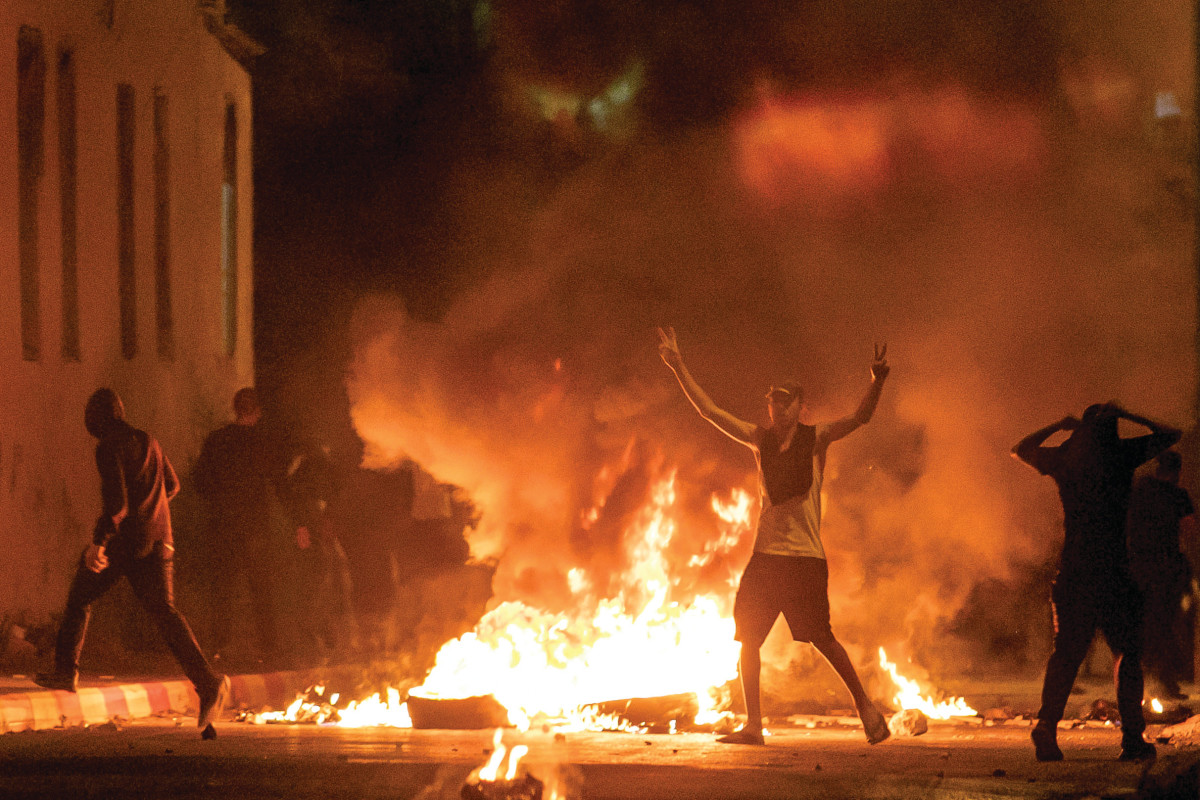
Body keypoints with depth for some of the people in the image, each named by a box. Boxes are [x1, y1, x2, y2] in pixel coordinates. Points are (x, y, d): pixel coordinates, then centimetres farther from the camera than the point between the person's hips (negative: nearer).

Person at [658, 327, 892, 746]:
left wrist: (877, 381, -33)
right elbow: (710, 411, 8)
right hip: (766, 554, 5)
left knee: (822, 638, -8)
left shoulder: (816, 438, -1)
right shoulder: (760, 439, 9)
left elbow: (860, 417, -15)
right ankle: (753, 725, 9)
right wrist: (677, 366, 3)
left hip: (805, 555, -5)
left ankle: (864, 704, 8)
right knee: (747, 639, 2)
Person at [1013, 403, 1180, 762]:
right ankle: (1132, 738, 3)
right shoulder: (1122, 453, 0)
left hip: (1073, 569, 3)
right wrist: (1126, 415, 15)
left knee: (1066, 652, 7)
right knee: (1128, 652, 7)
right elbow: (1169, 435, 15)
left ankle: (1047, 725, -11)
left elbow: (1021, 449, 29)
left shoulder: (1063, 457, 9)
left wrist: (1058, 425, 28)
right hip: (1113, 568, -3)